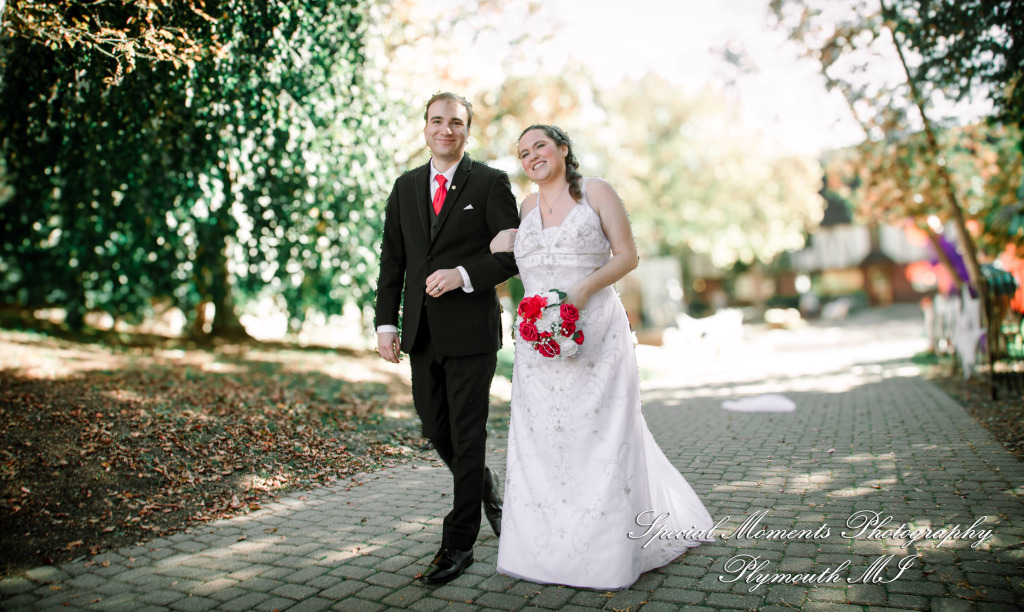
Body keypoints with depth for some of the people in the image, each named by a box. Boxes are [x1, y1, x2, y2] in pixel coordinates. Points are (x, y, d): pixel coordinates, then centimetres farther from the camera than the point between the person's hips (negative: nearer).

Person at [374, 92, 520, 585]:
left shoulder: (491, 183, -2)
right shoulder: (406, 187, 12)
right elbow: (392, 261, 10)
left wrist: (464, 274, -20)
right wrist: (386, 322, 3)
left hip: (471, 328, -5)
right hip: (421, 332, 5)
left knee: (467, 436, 1)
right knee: (435, 428, 15)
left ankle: (458, 545, 13)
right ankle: (486, 491, 42)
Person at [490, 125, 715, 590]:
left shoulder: (596, 193, 2)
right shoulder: (526, 207, 14)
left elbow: (628, 255, -3)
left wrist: (582, 290, -16)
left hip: (596, 334, -4)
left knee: (601, 436, -1)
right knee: (540, 440, 5)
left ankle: (608, 551, 14)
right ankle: (549, 544, 19)